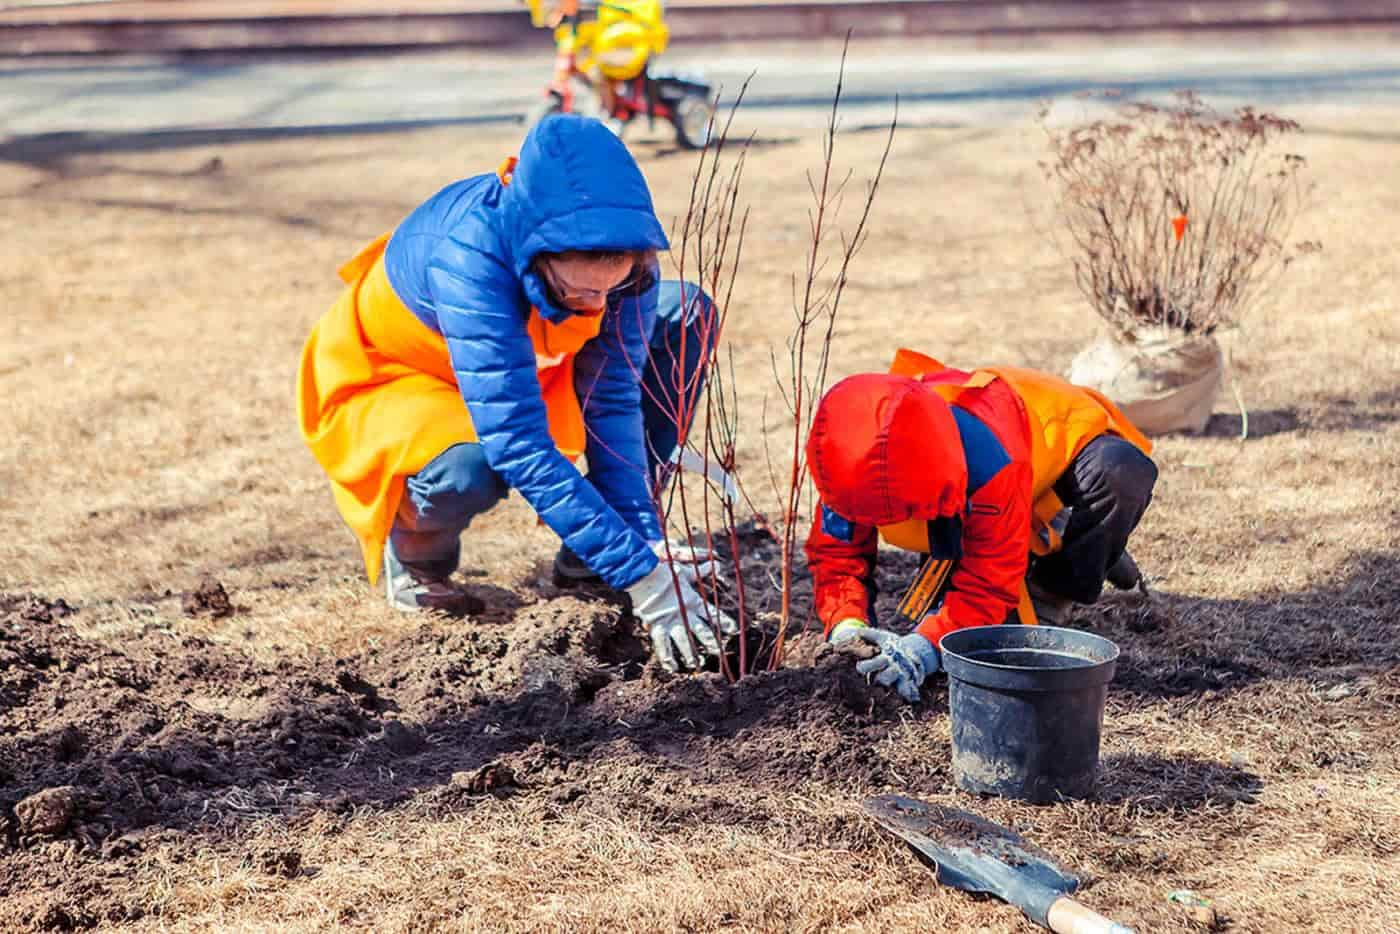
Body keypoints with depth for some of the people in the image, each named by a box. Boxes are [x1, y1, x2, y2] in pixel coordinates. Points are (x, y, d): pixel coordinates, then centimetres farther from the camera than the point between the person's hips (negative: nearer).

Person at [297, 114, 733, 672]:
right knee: (470, 469, -39)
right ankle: (411, 554, -1)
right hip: (382, 380, -6)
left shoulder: (621, 247, -25)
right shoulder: (468, 254, -41)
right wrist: (642, 578, -46)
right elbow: (520, 444, -44)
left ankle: (586, 550, 0)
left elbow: (613, 396, -19)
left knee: (686, 317, -9)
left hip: (516, 366, 6)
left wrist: (645, 542, -28)